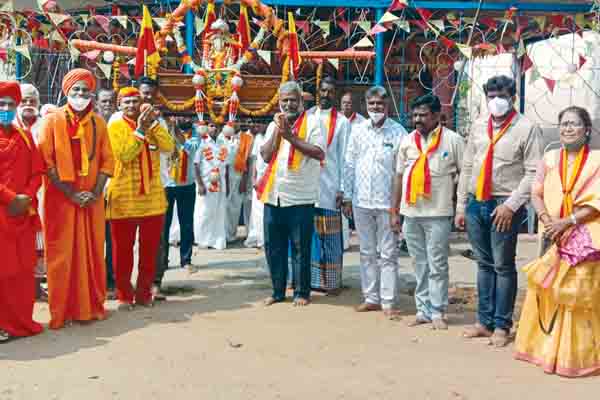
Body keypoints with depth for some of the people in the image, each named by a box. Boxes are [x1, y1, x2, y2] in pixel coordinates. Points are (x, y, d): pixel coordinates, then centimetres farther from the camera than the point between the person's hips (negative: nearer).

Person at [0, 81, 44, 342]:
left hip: (23, 213, 5)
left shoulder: (25, 137, 14)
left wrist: (26, 198, -6)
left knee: (23, 269, 9)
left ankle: (22, 320, 19)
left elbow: (36, 172, 10)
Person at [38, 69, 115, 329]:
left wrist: (96, 192, -8)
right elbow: (45, 161, -8)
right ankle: (62, 310, 10)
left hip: (92, 199, 3)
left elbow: (107, 160, 6)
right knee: (62, 254, 2)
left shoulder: (98, 123, 9)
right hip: (60, 198, -3)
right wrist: (71, 193, -14)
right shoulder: (52, 120, -2)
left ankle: (92, 305, 19)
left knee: (92, 252, 8)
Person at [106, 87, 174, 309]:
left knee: (150, 249, 9)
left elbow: (169, 146, -7)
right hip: (124, 199, -3)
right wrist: (140, 130, -19)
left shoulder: (152, 125, 11)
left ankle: (144, 293, 20)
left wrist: (153, 123, -14)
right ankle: (124, 295, 14)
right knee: (123, 250, 3)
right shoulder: (115, 126, -1)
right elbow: (124, 155, -16)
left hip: (153, 198, 4)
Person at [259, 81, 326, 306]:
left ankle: (302, 292, 15)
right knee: (273, 247, 10)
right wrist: (278, 130, -7)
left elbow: (319, 153, -14)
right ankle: (277, 291, 22)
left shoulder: (312, 122, -2)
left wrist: (291, 137, -14)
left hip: (301, 197, -5)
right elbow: (266, 155, 2)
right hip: (273, 196, 5)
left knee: (300, 248, 3)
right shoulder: (274, 124, 13)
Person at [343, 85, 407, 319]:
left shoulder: (398, 132, -5)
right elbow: (349, 165, 9)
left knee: (387, 254, 2)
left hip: (387, 202, -4)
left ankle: (388, 302, 9)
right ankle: (371, 298, 22)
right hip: (361, 201, 4)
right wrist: (347, 197, 6)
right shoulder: (358, 130, 6)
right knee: (367, 253, 12)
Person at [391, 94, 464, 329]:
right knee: (419, 265, 11)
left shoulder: (453, 140, -1)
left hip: (438, 213, -4)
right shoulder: (407, 141, 11)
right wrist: (394, 212, 11)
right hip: (410, 213, 4)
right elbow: (399, 176, 13)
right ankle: (423, 310, 20)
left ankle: (437, 312, 11)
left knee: (437, 265, 1)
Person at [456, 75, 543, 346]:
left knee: (503, 266, 3)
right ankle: (484, 321, 20)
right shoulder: (478, 127, 13)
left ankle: (501, 325, 12)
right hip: (476, 204, 5)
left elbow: (533, 173, -9)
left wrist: (511, 205, -15)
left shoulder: (527, 128, -4)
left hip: (503, 206, -5)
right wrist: (461, 206, 10)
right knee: (484, 264, 12)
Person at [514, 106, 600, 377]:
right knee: (546, 290, 4)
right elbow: (536, 194, 5)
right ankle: (546, 347, 17)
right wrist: (547, 220, -12)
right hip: (552, 237, 3)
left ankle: (577, 355, 10)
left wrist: (567, 222, -17)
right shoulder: (549, 159, 10)